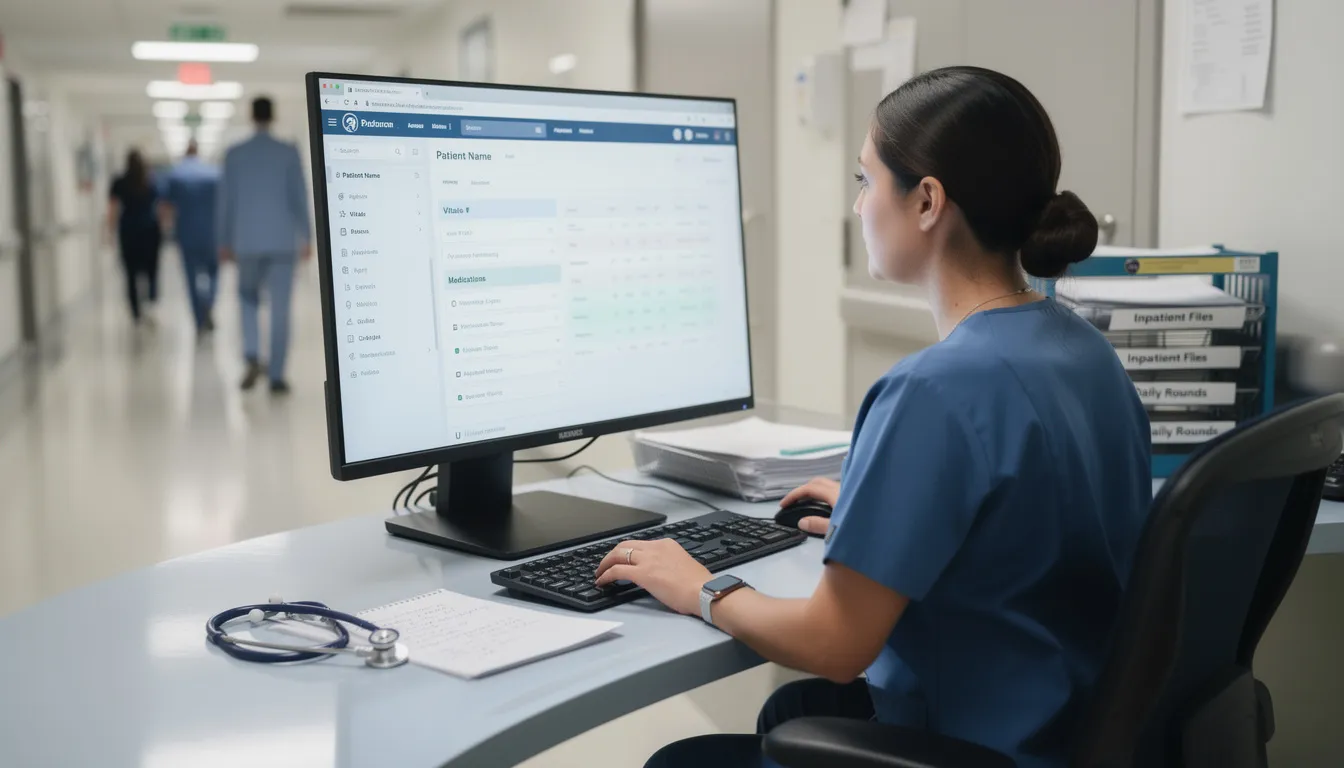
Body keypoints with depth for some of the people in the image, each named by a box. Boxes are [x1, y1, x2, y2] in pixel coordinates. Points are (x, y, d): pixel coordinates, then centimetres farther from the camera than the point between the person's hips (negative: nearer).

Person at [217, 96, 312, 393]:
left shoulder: (234, 154, 1)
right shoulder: (289, 153, -2)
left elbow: (226, 199, 4)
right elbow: (299, 196, -2)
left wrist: (224, 241, 11)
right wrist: (306, 237, 5)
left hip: (247, 241, 1)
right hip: (282, 240, -1)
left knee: (248, 298, 19)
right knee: (280, 309, 2)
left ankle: (252, 356, -2)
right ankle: (276, 375, 0)